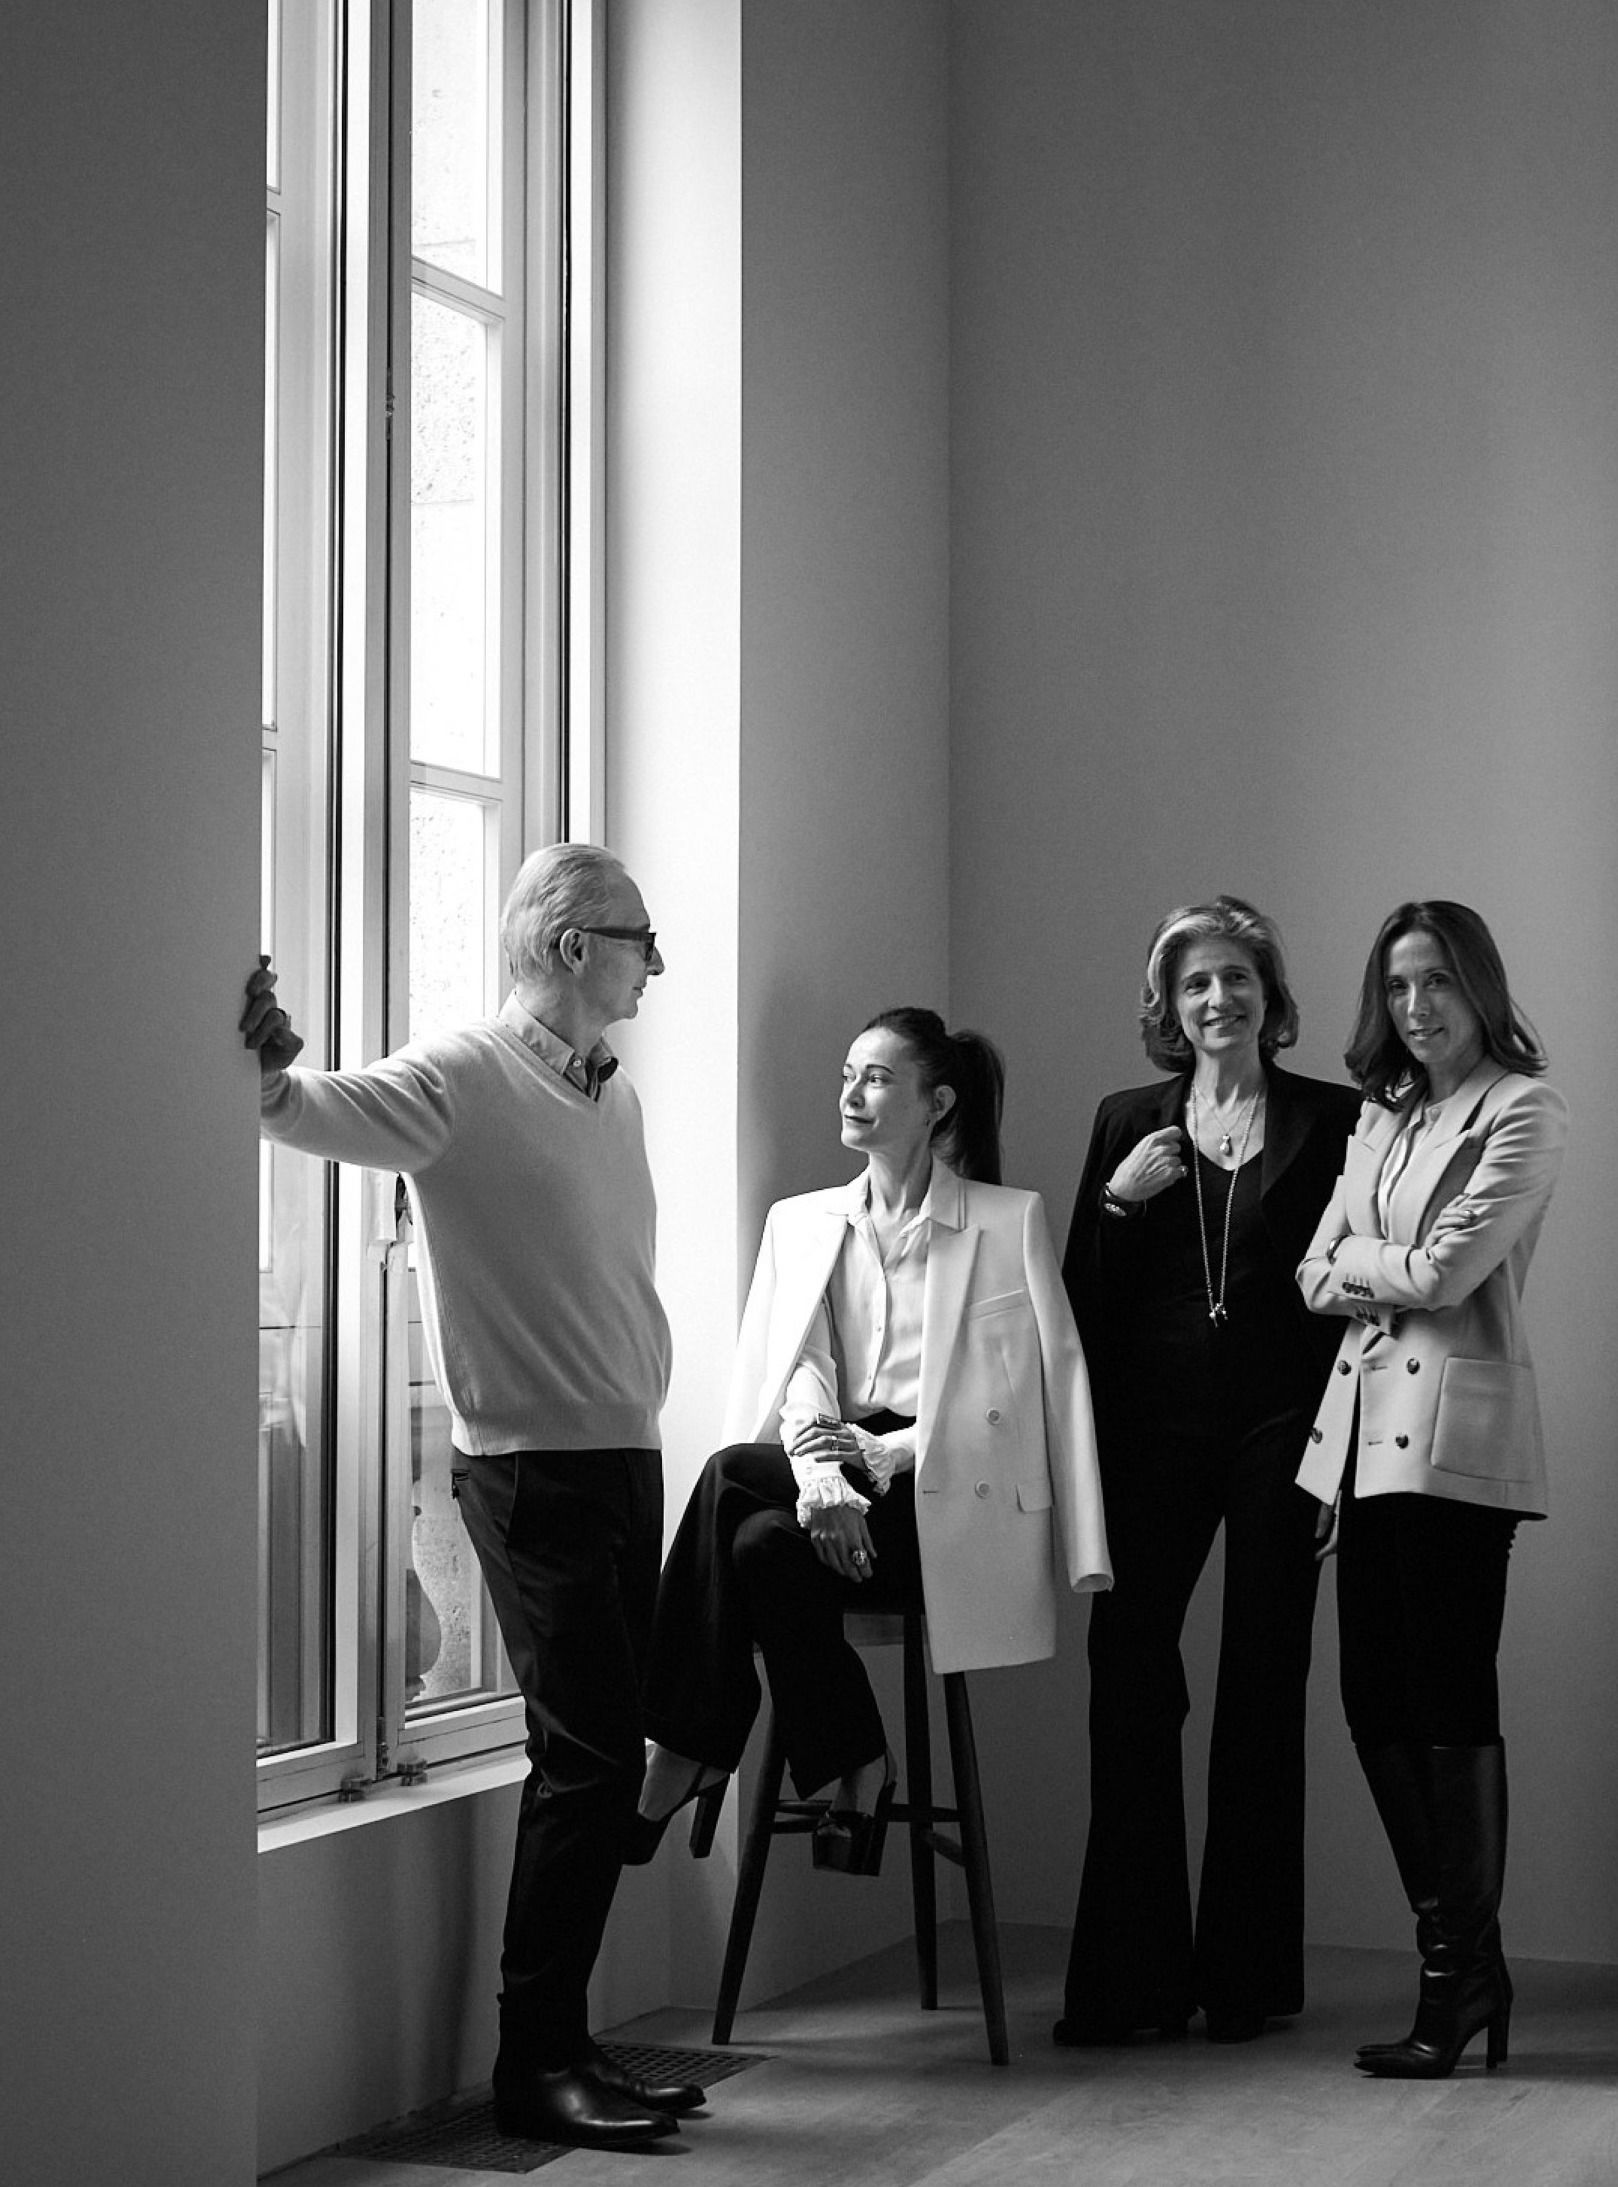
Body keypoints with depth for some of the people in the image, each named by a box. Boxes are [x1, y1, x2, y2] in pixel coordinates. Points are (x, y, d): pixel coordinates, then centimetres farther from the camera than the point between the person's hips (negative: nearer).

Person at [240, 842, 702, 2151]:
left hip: (628, 1457, 8)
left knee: (603, 1754, 11)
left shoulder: (616, 1099, 15)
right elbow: (337, 1112, -26)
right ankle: (536, 2061, 0)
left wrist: (641, 1420, 10)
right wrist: (274, 1081, -47)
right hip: (532, 1466, -8)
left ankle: (563, 2042, 21)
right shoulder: (461, 1078, -9)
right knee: (588, 1752, -9)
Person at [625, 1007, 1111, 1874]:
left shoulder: (1010, 1219, 7)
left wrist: (891, 1454, -13)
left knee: (731, 1478, -26)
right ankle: (850, 1770, -19)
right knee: (764, 1543, -31)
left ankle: (689, 1755, -16)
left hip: (951, 1498, -4)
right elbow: (797, 1365, 4)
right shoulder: (799, 1221, 18)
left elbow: (1041, 1379, -1)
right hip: (836, 1478, 4)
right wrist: (819, 1470, -19)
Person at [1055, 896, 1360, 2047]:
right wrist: (1118, 1201, -7)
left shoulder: (1331, 1120, 6)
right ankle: (1129, 1974, 2)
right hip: (1155, 1430, 1)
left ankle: (1248, 1972, 13)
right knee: (1128, 1679, -7)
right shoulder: (1127, 1123, 11)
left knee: (1263, 1692, 4)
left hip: (1279, 1431, -1)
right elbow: (1083, 1297, 10)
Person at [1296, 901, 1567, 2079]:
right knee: (1375, 1701, 6)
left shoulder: (1522, 1110, -4)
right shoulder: (1381, 1113, 19)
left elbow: (1446, 1271, -12)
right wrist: (1394, 1266, -6)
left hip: (1457, 1424, -7)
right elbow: (1316, 1274, 12)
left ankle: (1463, 1973, 1)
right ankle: (1459, 1952, 16)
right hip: (1366, 1418, 8)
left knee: (1450, 1701, -7)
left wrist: (1359, 1256, 4)